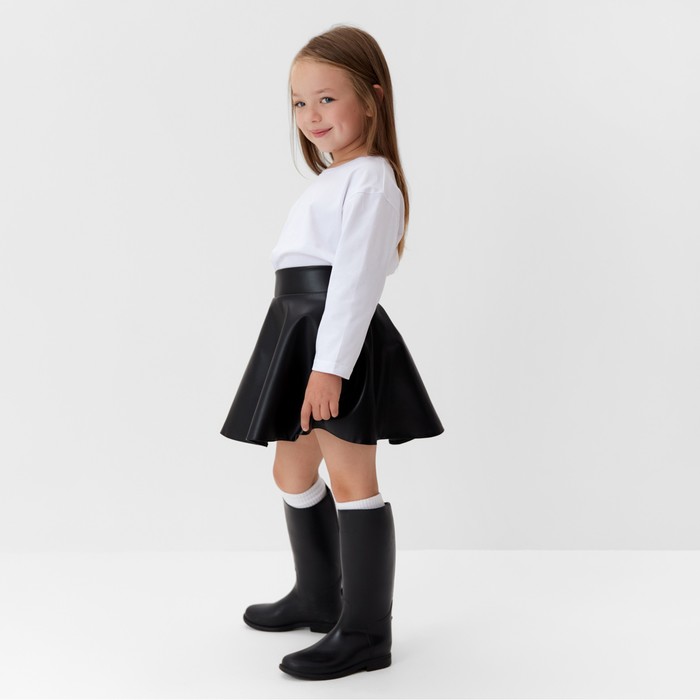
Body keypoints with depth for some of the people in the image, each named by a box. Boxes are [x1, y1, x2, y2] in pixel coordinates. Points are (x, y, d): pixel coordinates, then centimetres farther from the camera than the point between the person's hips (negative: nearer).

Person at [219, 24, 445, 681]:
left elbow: (356, 277, -20)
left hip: (341, 341, -11)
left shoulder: (370, 180, -11)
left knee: (350, 479, -7)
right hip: (299, 334, 11)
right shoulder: (329, 182, 21)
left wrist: (330, 364, -26)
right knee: (292, 471, 19)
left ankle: (365, 632, 3)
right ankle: (317, 596, 36)